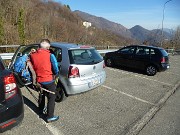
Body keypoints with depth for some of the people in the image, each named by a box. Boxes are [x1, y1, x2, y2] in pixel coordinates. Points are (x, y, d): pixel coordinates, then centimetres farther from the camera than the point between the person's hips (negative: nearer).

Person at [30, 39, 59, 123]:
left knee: (41, 95, 28)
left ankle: (41, 110, 47)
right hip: (49, 80, -5)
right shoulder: (50, 55, -16)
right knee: (51, 98, 8)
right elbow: (56, 69, -15)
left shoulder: (33, 55, -2)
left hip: (39, 80, 6)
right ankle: (50, 117, 13)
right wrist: (55, 75, 5)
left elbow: (33, 68, 7)